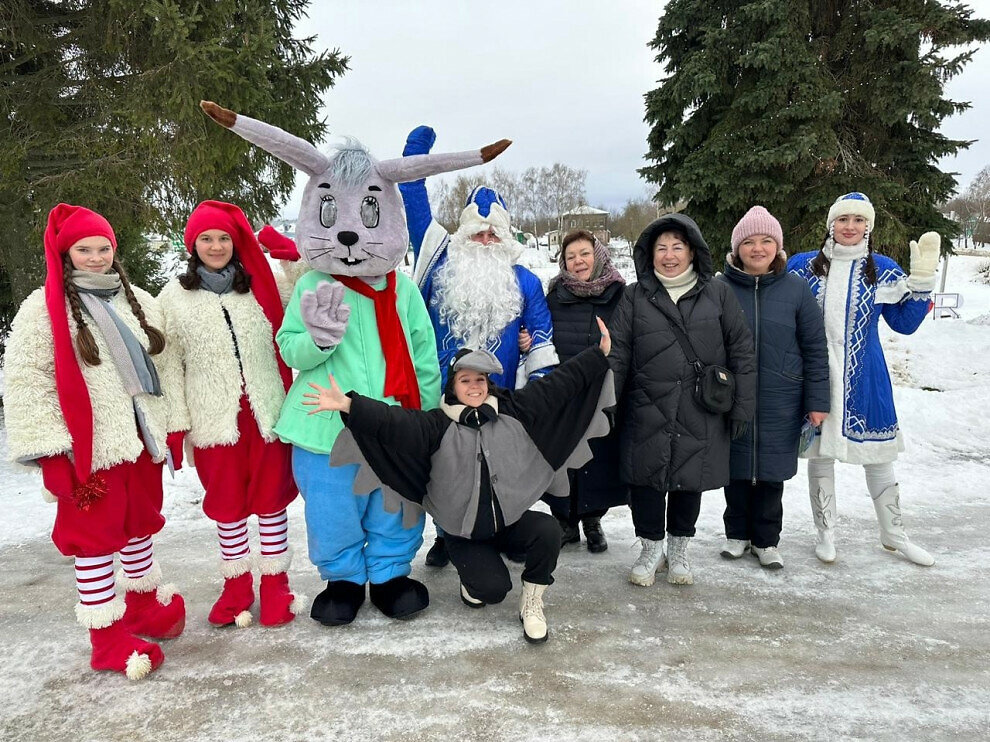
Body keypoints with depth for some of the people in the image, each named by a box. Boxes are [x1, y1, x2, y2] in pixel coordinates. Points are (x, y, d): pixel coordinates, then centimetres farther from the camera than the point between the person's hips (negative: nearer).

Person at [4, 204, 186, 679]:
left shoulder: (139, 301, 10)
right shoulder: (43, 307, -7)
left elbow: (163, 364, 15)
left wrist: (171, 423, 11)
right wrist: (51, 444, -14)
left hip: (141, 438, 6)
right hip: (87, 446, -5)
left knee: (140, 525, 18)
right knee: (95, 539, 2)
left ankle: (145, 606, 38)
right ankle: (109, 639, 14)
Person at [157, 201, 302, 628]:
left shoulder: (261, 286, 4)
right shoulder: (174, 297, 4)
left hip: (266, 412, 0)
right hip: (215, 419, 0)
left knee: (271, 500, 8)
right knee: (227, 505, 11)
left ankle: (276, 586, 22)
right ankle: (236, 587, 28)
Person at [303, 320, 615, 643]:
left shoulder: (514, 409, -1)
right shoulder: (438, 425, -10)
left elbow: (560, 383, -2)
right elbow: (393, 421, -25)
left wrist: (600, 354, -5)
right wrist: (348, 404, -41)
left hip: (512, 520, 3)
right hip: (464, 533, -2)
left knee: (547, 530, -26)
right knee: (493, 589, -20)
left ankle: (531, 601, 0)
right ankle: (473, 579, 20)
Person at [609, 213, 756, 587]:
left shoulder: (718, 294, 5)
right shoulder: (635, 296, 4)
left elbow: (742, 351, 5)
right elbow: (617, 354, 2)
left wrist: (743, 405, 0)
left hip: (701, 414, 1)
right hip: (647, 412, 0)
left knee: (691, 479, 11)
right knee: (646, 479, 3)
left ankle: (679, 549, 32)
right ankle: (652, 549, 25)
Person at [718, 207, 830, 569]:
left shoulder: (796, 289, -2)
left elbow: (815, 350, 2)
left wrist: (817, 402, 0)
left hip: (780, 404, 0)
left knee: (771, 472, 10)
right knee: (737, 470, 11)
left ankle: (766, 539, 28)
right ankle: (737, 533, 30)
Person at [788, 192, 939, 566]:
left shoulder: (882, 269, 3)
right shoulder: (802, 266, 1)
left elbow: (905, 322, 3)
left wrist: (922, 279, -7)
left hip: (865, 378, 1)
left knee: (877, 453, 11)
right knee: (819, 451, 7)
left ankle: (893, 533, 29)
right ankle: (825, 533, 23)